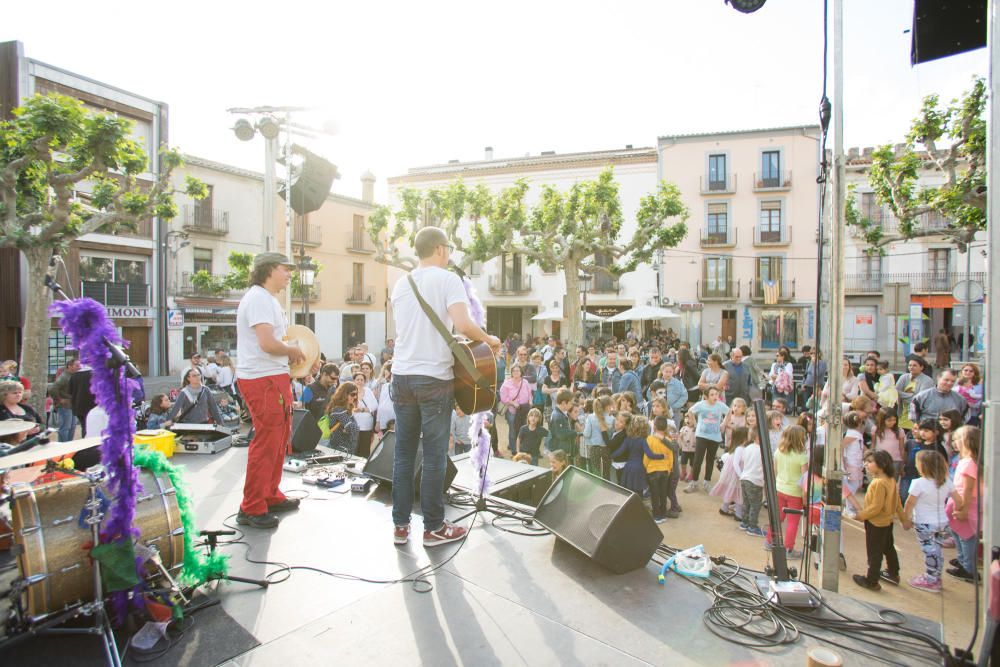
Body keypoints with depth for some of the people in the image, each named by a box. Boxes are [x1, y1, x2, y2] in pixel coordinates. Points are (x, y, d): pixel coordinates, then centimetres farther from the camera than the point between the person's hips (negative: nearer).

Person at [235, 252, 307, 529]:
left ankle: (271, 496, 32)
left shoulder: (267, 299, 19)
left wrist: (291, 355, 9)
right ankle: (252, 509, 8)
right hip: (263, 380, -11)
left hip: (274, 378, 11)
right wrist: (293, 351, -8)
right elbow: (267, 343, -25)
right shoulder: (259, 299, -15)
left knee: (279, 439, 18)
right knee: (266, 442, -4)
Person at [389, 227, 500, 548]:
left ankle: (400, 525, 20)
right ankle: (434, 528, 14)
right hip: (434, 377, -6)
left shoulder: (401, 284, 13)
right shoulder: (448, 279, -6)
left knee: (404, 453, 12)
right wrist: (489, 340, -2)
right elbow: (462, 324, -20)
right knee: (434, 455, 3)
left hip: (402, 375, 6)